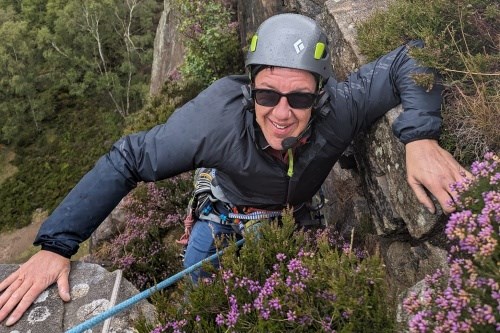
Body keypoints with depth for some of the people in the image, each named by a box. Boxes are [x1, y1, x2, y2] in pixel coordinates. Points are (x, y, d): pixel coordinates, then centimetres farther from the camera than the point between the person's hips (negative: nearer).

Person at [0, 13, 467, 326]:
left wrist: (420, 136, -39)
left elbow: (410, 61, -21)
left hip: (295, 220, 2)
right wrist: (55, 245, -37)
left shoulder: (341, 108, -34)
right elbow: (125, 161, -33)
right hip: (225, 220, -1)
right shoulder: (216, 117, -40)